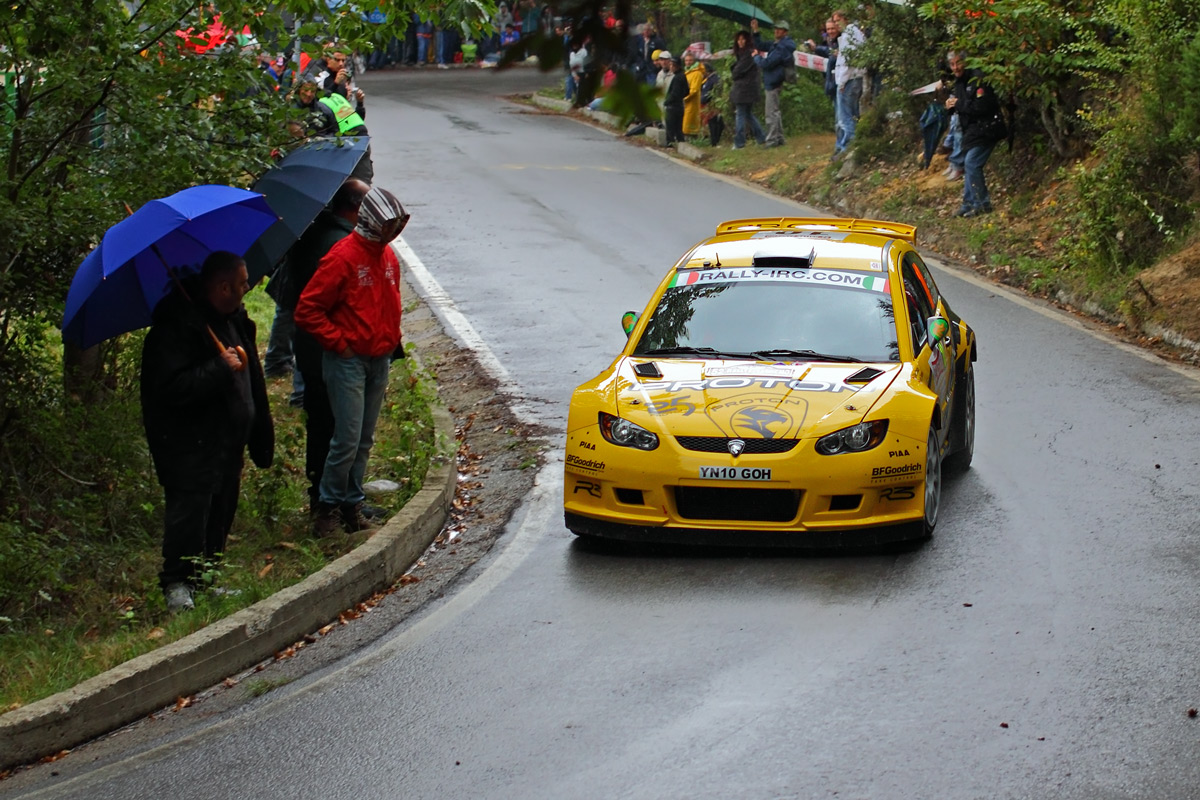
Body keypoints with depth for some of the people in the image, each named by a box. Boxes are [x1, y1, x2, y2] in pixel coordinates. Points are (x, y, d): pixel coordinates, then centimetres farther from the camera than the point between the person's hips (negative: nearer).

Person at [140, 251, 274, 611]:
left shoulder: (235, 320, 12)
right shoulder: (175, 327, -18)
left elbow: (252, 380, 22)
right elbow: (172, 387, -26)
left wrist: (261, 436, 20)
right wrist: (222, 369, -23)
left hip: (226, 439, 9)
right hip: (187, 442, -9)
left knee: (221, 508, 11)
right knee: (189, 506, -10)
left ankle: (206, 579, 20)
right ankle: (177, 583, -2)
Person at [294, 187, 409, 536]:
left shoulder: (387, 257, 10)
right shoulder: (343, 258, -15)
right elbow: (307, 310, -15)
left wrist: (391, 339, 14)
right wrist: (338, 342, -12)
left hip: (379, 361, 7)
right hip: (348, 361, -7)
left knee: (365, 440, 11)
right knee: (347, 439, -8)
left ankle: (352, 504, 20)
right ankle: (329, 505, 5)